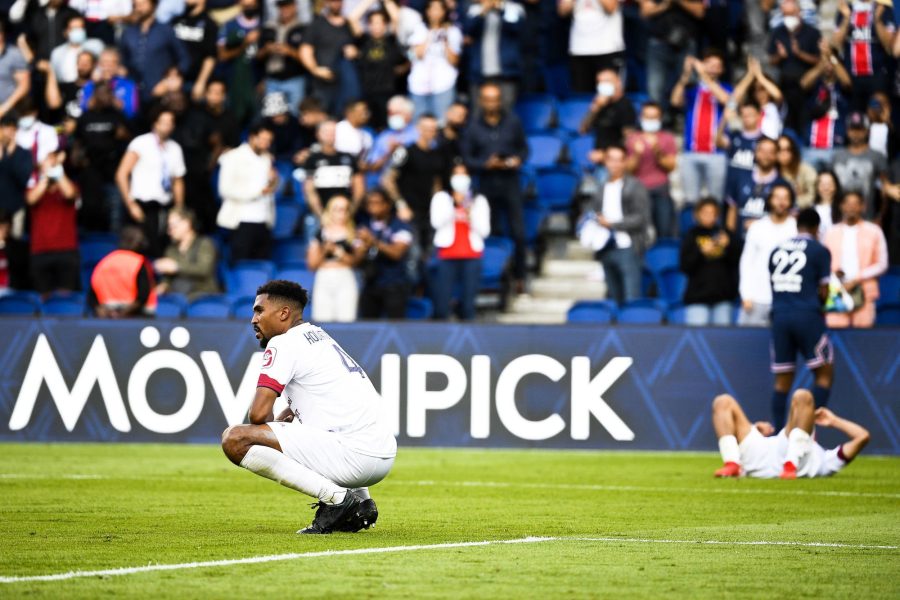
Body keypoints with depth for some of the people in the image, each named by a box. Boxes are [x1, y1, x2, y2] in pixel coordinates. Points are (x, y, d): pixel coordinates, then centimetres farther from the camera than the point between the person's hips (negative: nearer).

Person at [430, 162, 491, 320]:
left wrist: (470, 216, -10)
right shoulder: (441, 198, 11)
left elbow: (484, 231, 5)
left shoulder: (479, 201, 14)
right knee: (442, 297, -9)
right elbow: (437, 222, -6)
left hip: (471, 255, 1)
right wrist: (455, 204, -14)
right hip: (447, 255, -1)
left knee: (468, 300, -4)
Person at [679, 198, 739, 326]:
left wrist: (728, 246, -9)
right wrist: (701, 252, -12)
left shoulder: (723, 234, 11)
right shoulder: (692, 236, 5)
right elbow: (684, 266, -1)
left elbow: (737, 261, 6)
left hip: (722, 296, 2)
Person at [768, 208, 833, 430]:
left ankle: (777, 432, 3)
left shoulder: (777, 250, 14)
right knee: (825, 373, 5)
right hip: (808, 316, -4)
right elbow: (824, 291, 0)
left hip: (780, 317, 5)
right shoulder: (819, 251, 0)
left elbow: (774, 285, 14)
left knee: (782, 379, 8)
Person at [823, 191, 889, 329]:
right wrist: (832, 272, -6)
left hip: (864, 293, -1)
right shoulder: (832, 233, 15)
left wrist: (857, 279, -8)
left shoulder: (873, 231, 8)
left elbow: (881, 265, 4)